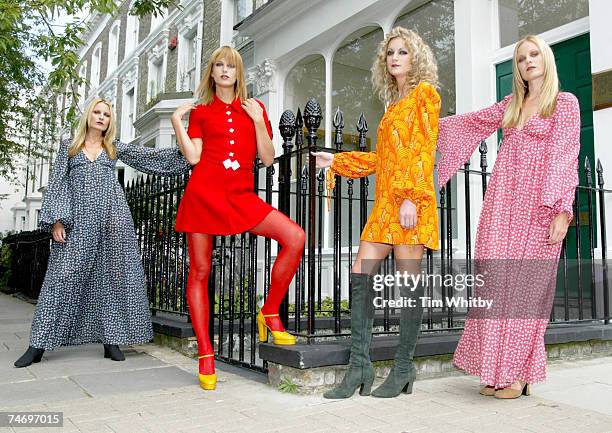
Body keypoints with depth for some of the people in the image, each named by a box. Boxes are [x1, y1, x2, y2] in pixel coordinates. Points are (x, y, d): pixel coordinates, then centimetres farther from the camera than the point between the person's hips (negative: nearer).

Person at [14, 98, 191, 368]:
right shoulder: (68, 147, 15)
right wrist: (56, 220, -4)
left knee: (112, 275, -2)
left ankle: (111, 340, 4)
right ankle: (38, 345, 3)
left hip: (112, 217, 1)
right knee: (63, 277, -4)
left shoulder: (116, 149, 16)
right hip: (78, 220, -1)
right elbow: (58, 184, 8)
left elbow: (154, 157, 12)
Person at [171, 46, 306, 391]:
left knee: (295, 237, -18)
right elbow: (194, 157, -1)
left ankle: (270, 313, -3)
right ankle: (206, 356, 7)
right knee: (200, 271, -2)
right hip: (204, 192, -1)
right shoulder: (201, 112, 12)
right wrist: (177, 121, 0)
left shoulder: (254, 108, 15)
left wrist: (258, 120, -2)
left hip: (241, 196, 1)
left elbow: (268, 159, 6)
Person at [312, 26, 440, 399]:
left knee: (409, 280, -4)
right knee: (361, 276, -1)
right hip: (384, 201, 8)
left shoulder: (425, 93, 3)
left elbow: (423, 150, -9)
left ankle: (404, 368, 7)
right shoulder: (394, 104, 26)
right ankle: (360, 367, 4)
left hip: (409, 200, -8)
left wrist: (412, 196, -19)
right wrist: (337, 162, 27)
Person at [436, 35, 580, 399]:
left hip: (538, 204, -4)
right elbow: (471, 122, 32)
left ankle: (519, 372, 1)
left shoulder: (565, 102, 4)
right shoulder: (511, 104, 19)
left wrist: (562, 211, -13)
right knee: (496, 280, -1)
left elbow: (566, 158, -4)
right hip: (502, 200, 5)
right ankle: (498, 369, 4)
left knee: (525, 284, -6)